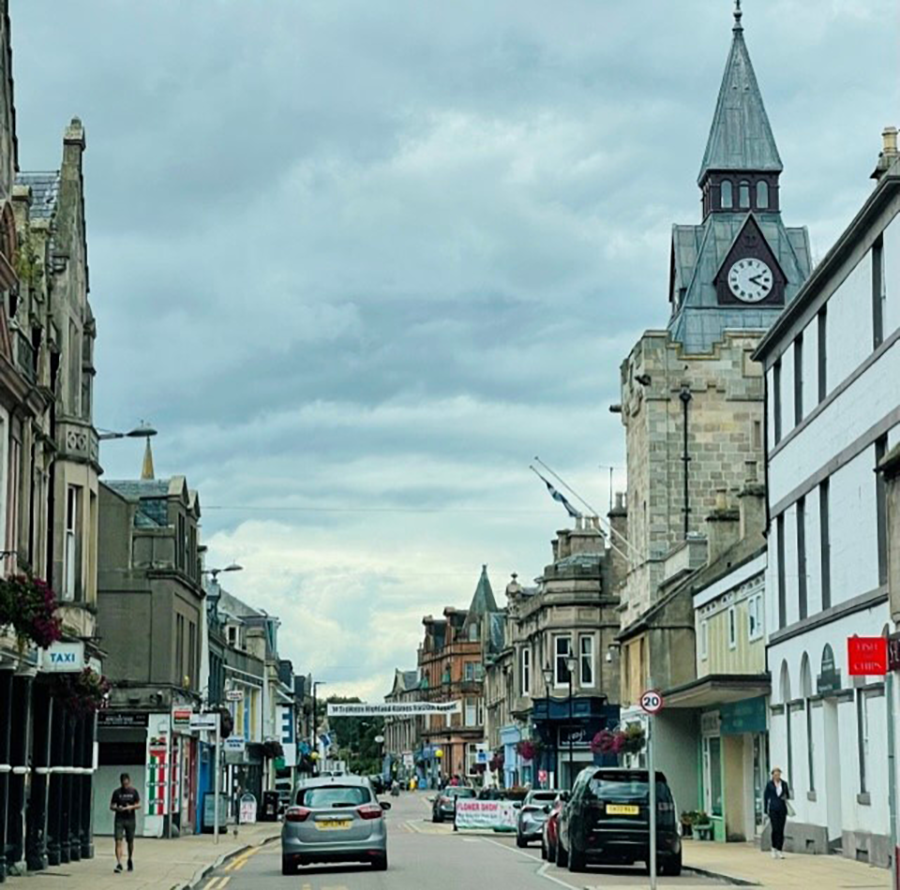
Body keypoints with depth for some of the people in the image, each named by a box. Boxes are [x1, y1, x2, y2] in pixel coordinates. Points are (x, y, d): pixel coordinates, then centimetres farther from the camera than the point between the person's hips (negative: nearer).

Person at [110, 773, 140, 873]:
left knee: (130, 841, 12)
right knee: (118, 841, -12)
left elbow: (138, 804, 3)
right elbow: (111, 806, 1)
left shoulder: (133, 791, 1)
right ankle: (119, 864, -16)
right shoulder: (117, 792, -1)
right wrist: (117, 808, -21)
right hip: (119, 819, -1)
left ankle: (130, 861, 33)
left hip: (130, 819, 1)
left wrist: (131, 807, -17)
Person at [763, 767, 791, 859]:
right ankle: (774, 848, 6)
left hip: (782, 809, 2)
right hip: (773, 809, -2)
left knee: (781, 830, 0)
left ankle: (780, 850, 4)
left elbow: (788, 795, 16)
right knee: (775, 829, -10)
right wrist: (766, 810, 0)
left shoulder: (784, 784, 7)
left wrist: (786, 797, -9)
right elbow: (766, 797, 3)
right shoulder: (770, 784, 1)